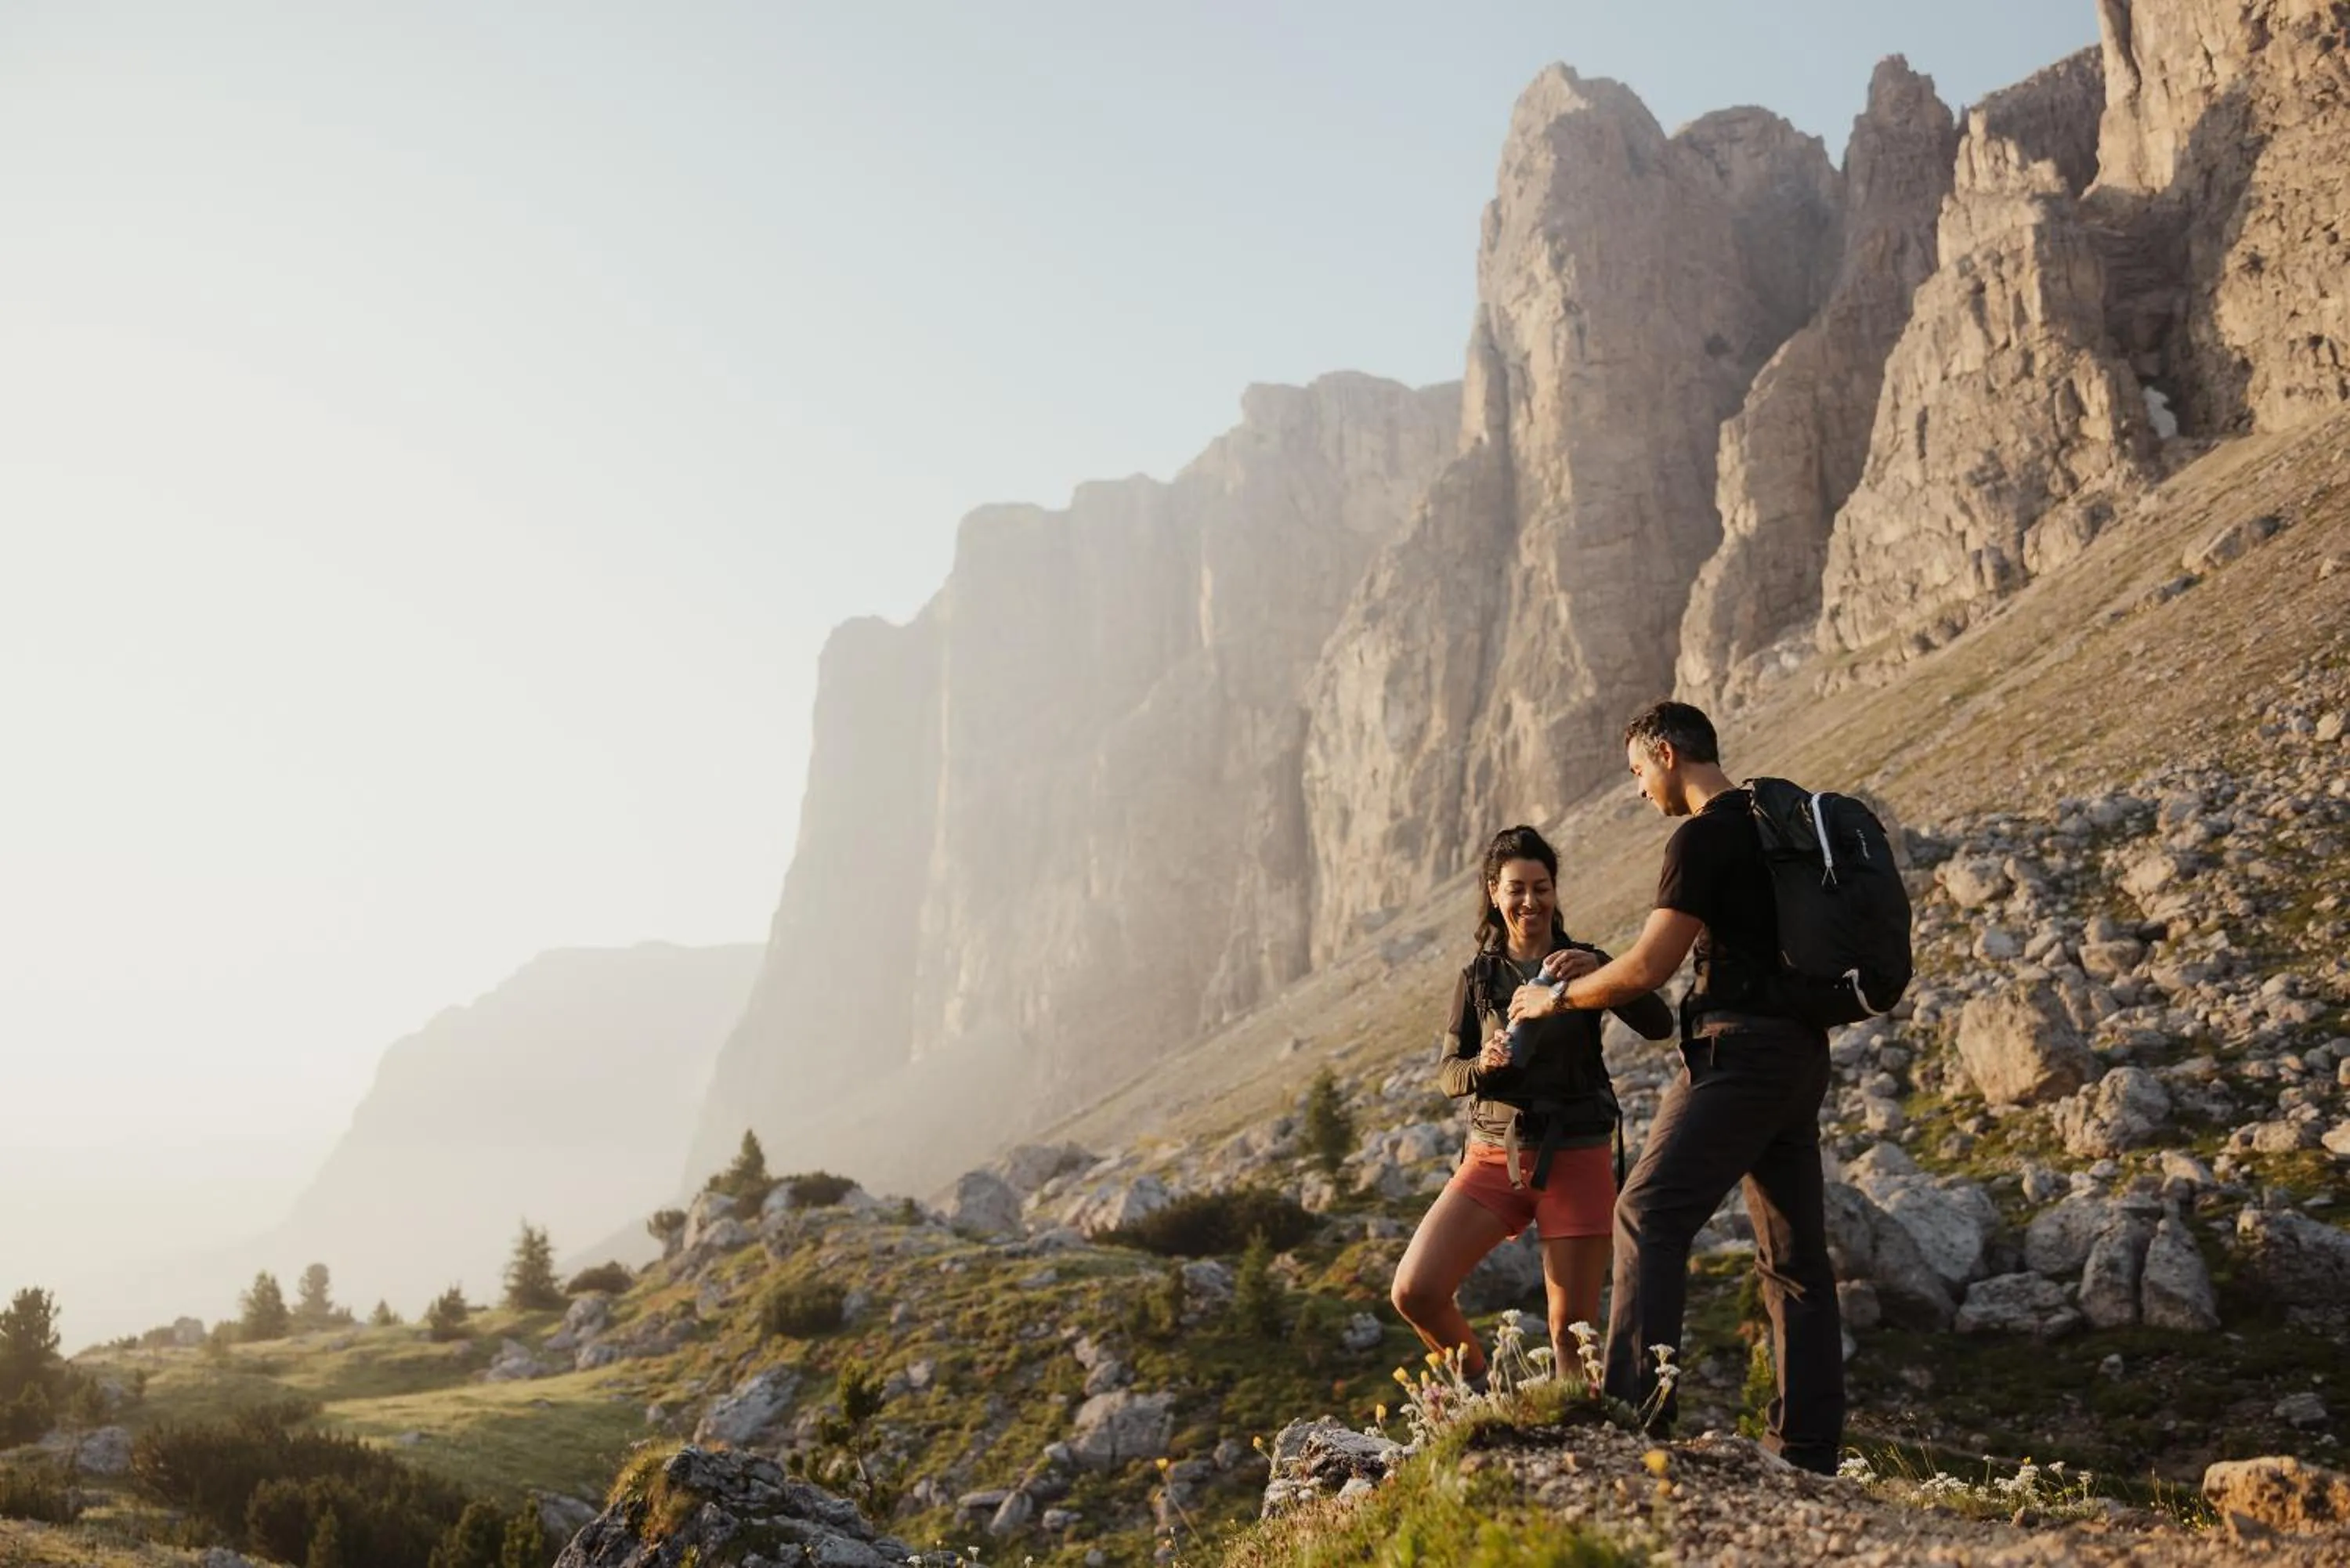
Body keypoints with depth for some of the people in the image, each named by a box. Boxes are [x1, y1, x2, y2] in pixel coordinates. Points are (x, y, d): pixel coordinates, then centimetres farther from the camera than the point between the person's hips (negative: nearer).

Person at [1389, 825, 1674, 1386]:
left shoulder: (1584, 963, 3)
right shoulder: (1478, 976, 9)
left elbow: (1659, 1026, -12)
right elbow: (1448, 1073, 7)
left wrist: (1601, 971, -28)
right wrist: (1483, 1064, -16)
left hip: (1576, 1156, -2)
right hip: (1494, 1155, 2)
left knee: (1572, 1327, 0)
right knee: (1414, 1292, -10)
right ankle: (1482, 1387, 15)